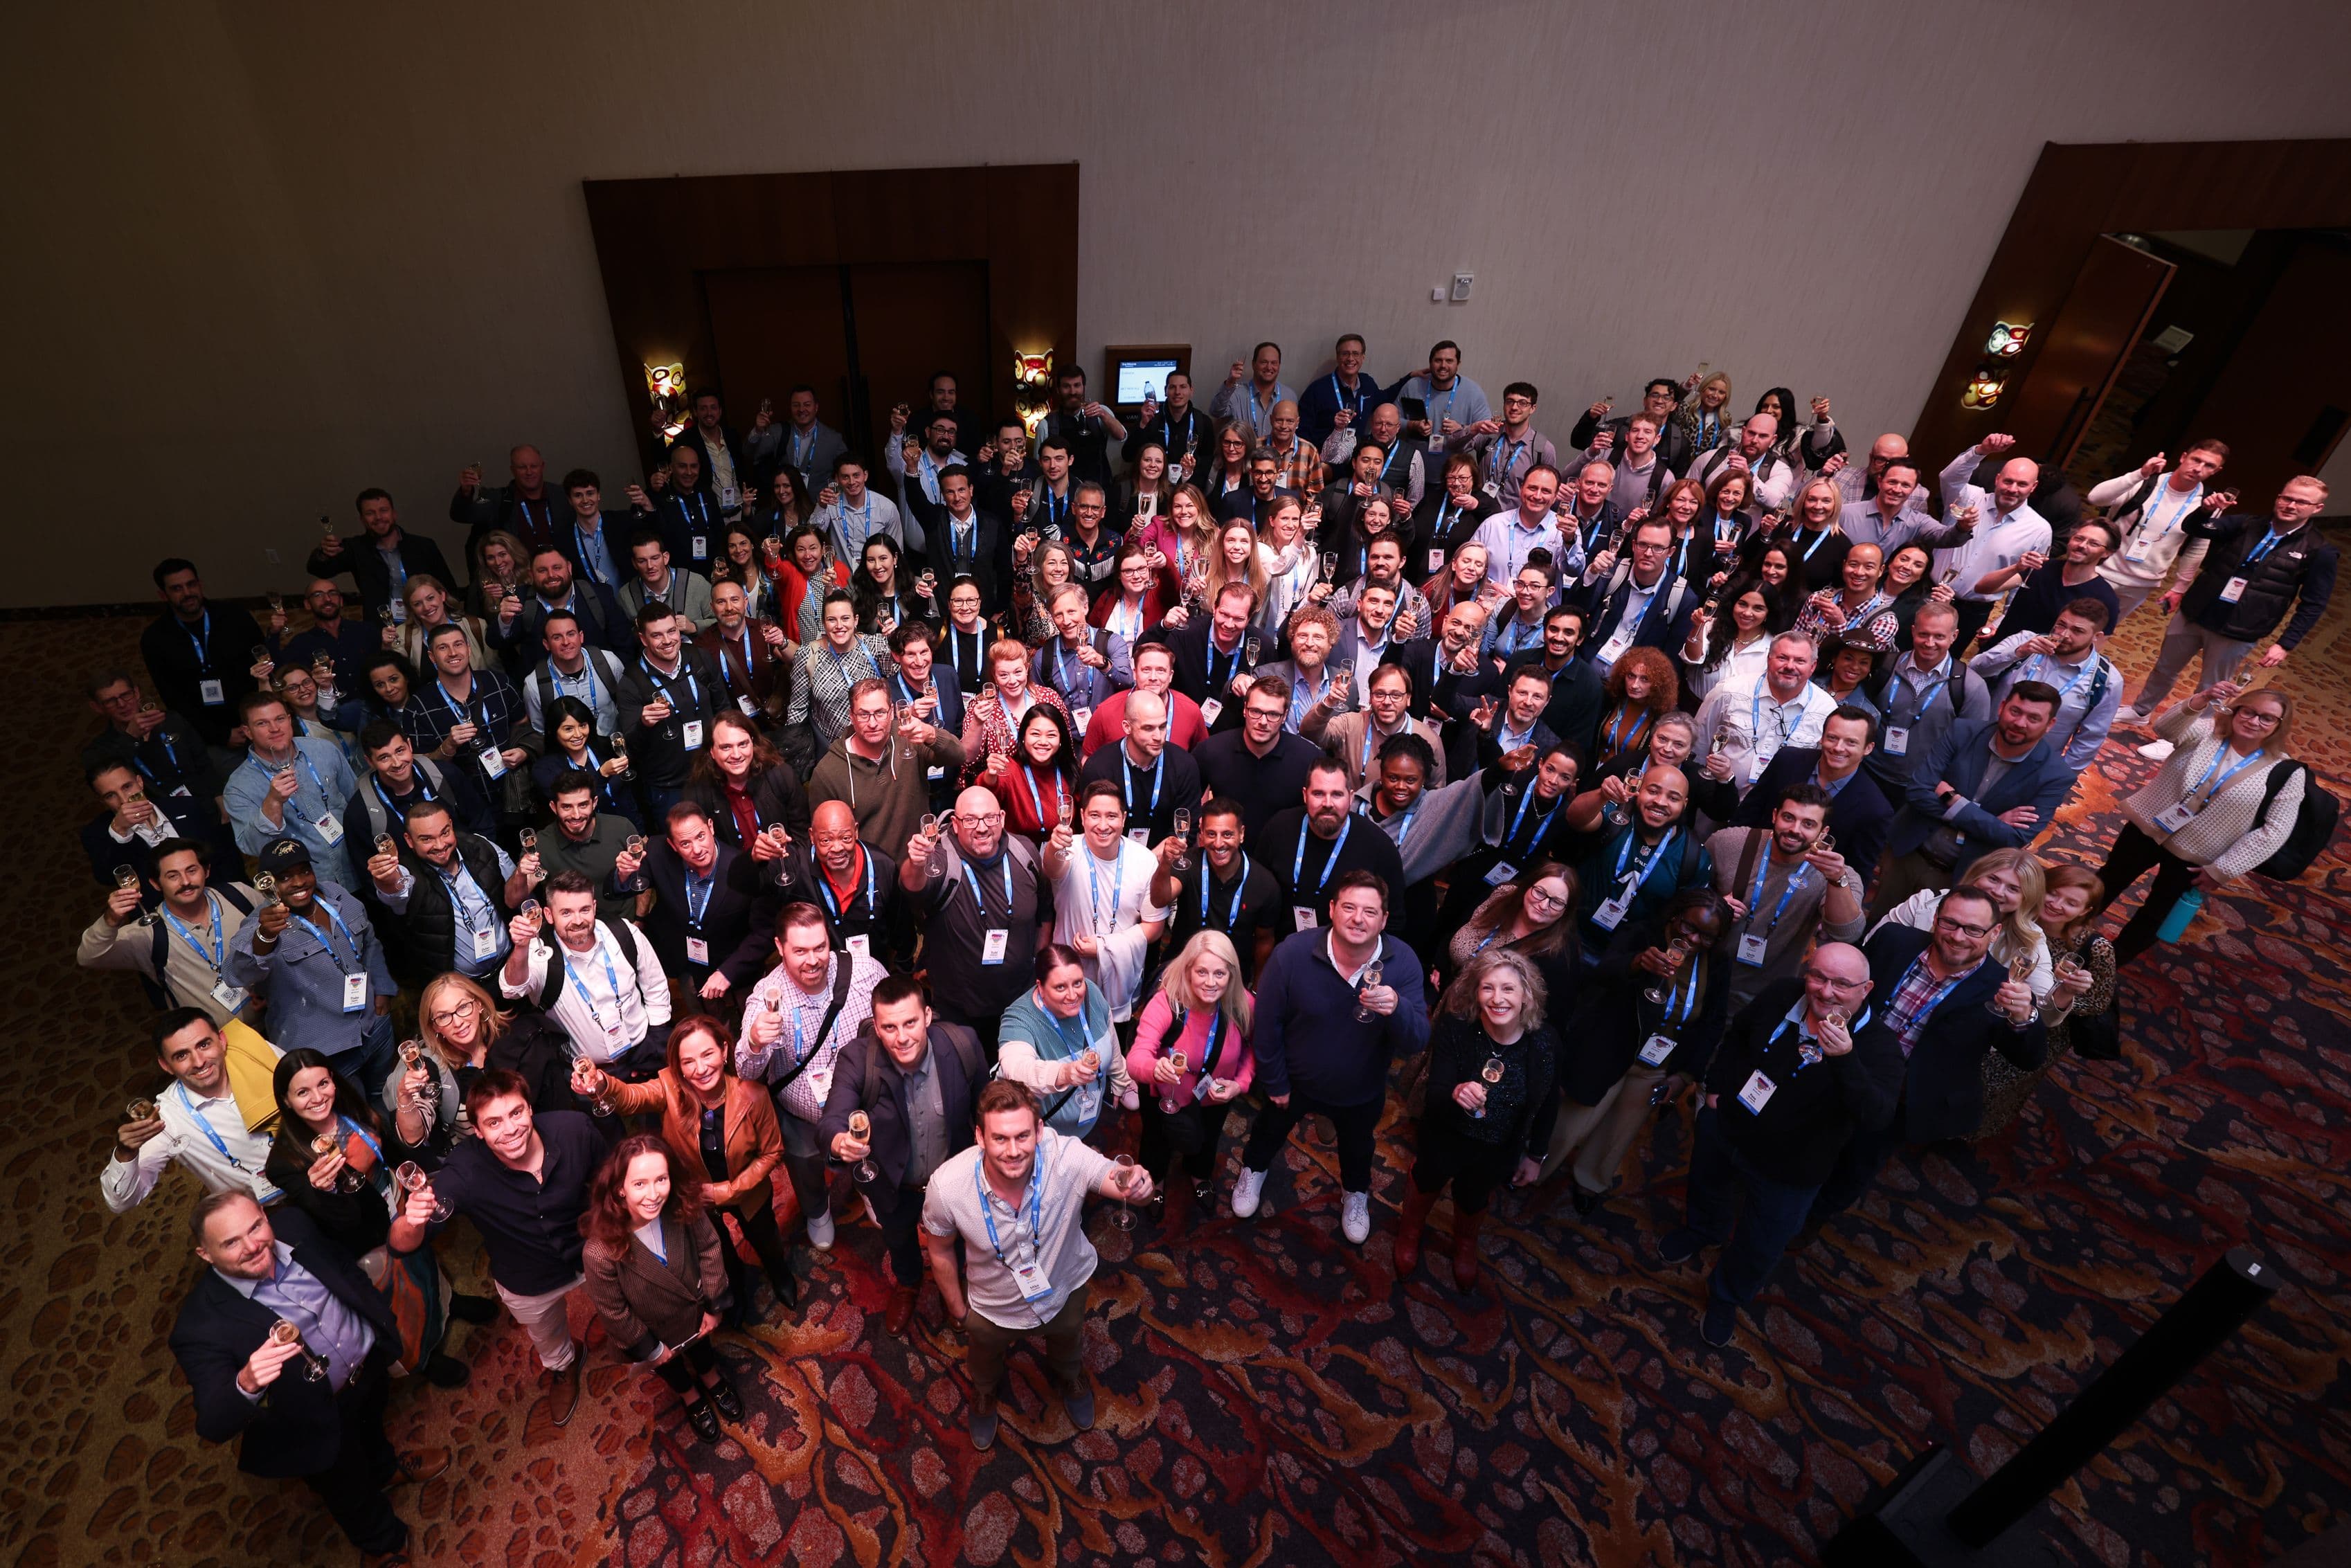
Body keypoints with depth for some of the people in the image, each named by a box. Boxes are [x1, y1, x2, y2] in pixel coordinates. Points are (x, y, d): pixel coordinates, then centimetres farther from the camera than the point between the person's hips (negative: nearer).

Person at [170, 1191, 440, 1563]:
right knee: (351, 1491, 25)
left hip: (371, 1361, 4)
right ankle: (384, 1545, 57)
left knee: (372, 1428, 36)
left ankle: (385, 1467, 71)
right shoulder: (200, 1325, -35)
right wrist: (246, 1385, -54)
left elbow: (346, 1269, -1)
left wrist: (388, 1322, 6)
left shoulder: (292, 1227, -22)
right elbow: (213, 1427, -34)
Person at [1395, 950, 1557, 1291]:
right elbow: (1434, 1094, -29)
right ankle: (1410, 1231, 64)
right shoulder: (1455, 1029, -33)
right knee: (1427, 1182, 28)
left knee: (1474, 1199, 28)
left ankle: (1465, 1244, 65)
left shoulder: (1545, 1042, -25)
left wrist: (1535, 1155, 5)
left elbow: (1546, 1105, -7)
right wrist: (1455, 1094, -52)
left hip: (1499, 1149, 1)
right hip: (1446, 1136, -1)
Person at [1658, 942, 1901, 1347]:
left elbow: (1875, 1119, -42)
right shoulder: (1782, 995, -18)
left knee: (1759, 1249, 16)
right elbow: (1738, 1034, 3)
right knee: (1706, 1182, 32)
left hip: (1788, 1171, -3)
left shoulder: (1878, 1044, -28)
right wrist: (1716, 1085, 2)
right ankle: (1702, 1230, 67)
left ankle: (1727, 1298, 48)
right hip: (1724, 1127, 4)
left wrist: (1845, 1059, -54)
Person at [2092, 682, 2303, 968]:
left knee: (2157, 909, 13)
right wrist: (2199, 702, -49)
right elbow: (2165, 727, -29)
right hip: (2147, 827, 1)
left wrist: (2222, 871, -15)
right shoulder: (2205, 732, -8)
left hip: (2194, 855, -1)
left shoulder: (2286, 773, -12)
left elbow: (2275, 829, -13)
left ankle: (2117, 955, 34)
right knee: (2108, 882, 16)